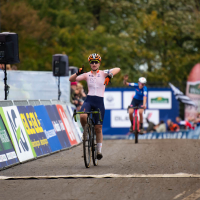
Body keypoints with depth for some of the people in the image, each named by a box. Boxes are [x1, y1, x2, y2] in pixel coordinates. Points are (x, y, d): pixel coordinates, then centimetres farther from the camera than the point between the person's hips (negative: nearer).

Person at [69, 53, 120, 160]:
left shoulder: (103, 73, 4)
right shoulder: (86, 75, 8)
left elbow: (117, 69, -8)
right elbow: (71, 79, 2)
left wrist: (110, 75, -28)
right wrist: (78, 73, -17)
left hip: (99, 101, -1)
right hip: (89, 100, 1)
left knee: (98, 128, 1)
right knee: (82, 116, -31)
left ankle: (99, 150, 13)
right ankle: (85, 131, 0)